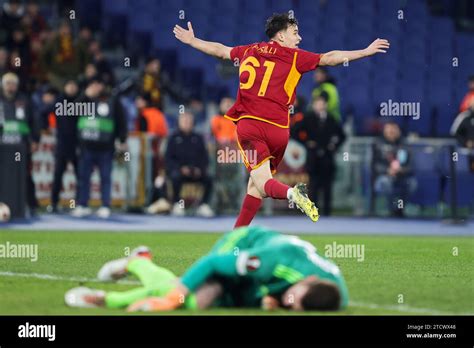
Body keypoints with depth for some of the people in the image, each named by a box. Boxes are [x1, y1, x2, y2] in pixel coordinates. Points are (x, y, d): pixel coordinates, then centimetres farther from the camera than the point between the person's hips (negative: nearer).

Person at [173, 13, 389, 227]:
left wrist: (191, 40, 46)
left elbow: (220, 50, 28)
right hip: (278, 129, -1)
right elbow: (329, 58, 2)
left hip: (249, 123, 1)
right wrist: (367, 51, 7)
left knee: (262, 182, -11)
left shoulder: (249, 51, 14)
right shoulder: (293, 57, 4)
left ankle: (290, 193, -43)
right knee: (255, 185, 13)